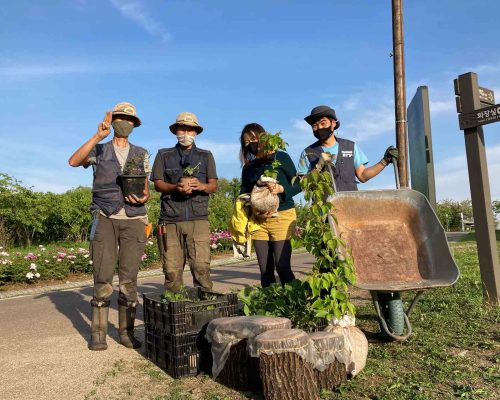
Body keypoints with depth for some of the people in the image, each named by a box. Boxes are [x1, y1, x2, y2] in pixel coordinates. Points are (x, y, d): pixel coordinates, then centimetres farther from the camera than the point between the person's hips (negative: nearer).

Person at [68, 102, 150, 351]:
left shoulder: (141, 154, 15)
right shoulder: (99, 150, 10)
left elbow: (145, 188, 14)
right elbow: (74, 161, -10)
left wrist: (143, 198, -9)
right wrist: (98, 136, -17)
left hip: (133, 219, 1)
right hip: (105, 218, -1)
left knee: (129, 280, 1)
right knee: (103, 279, -4)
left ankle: (126, 331, 11)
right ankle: (98, 332, 9)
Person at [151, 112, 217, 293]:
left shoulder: (206, 156, 17)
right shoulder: (164, 155, 16)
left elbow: (214, 186, 11)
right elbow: (158, 184, 7)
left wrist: (201, 186, -12)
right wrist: (176, 187, -12)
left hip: (198, 218, 0)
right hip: (171, 219, 0)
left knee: (201, 266, -9)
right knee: (172, 269, -1)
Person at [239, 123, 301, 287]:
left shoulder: (281, 158, 2)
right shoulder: (248, 167, 14)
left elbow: (297, 185, 3)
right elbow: (244, 193, 17)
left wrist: (281, 189, -15)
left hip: (282, 217, -4)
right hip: (257, 220, 4)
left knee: (282, 267, -9)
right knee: (265, 270, 6)